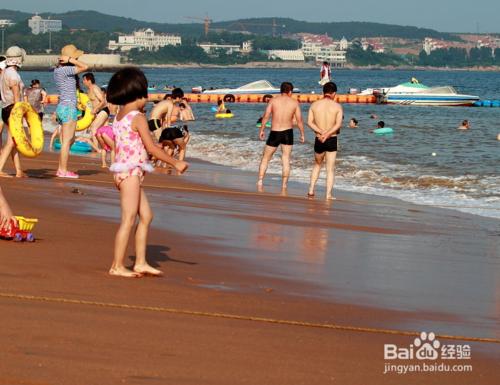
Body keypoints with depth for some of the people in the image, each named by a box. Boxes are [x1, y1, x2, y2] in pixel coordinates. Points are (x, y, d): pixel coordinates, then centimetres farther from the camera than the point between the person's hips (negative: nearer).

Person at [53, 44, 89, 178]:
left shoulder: (58, 70, 13)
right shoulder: (65, 70, -15)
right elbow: (85, 67, -20)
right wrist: (70, 60, -15)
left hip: (62, 107, 10)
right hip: (69, 108, -10)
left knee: (70, 140, 16)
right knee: (67, 141, -6)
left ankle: (60, 169, 17)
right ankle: (63, 171, -4)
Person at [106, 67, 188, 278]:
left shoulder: (118, 117, 12)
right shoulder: (138, 118, -14)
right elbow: (151, 148, -15)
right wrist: (175, 163, -9)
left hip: (123, 171, 9)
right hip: (132, 172, -9)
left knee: (146, 216, 13)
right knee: (128, 220, -6)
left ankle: (140, 262, 14)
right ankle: (117, 266, -5)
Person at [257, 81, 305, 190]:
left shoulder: (273, 100, -2)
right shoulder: (294, 102, 0)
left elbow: (266, 116, -7)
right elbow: (299, 120, -2)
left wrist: (261, 130, 1)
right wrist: (302, 134, 8)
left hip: (274, 133, -1)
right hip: (288, 133, 1)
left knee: (265, 159, 11)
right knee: (286, 160, 8)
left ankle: (260, 182, 1)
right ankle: (284, 186, 5)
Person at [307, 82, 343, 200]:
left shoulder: (314, 105, 2)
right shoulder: (337, 106, -5)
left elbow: (310, 122, -7)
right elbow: (338, 124, -16)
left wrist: (321, 132, -14)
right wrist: (327, 134, -19)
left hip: (318, 140, 2)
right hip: (332, 140, -2)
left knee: (317, 165, 23)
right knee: (330, 169, 7)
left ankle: (311, 190, 18)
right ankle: (329, 194, 3)